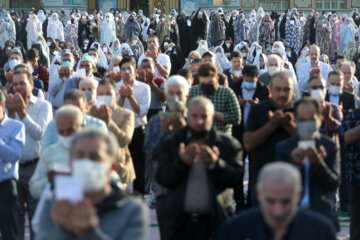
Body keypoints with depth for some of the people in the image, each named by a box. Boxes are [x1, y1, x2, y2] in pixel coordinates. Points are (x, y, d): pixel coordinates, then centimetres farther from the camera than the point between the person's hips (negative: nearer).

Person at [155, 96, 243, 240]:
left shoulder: (228, 145, 4)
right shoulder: (171, 144, 7)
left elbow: (235, 178, -7)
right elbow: (162, 178, -4)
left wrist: (215, 164, -24)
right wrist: (182, 163, -21)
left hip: (215, 222, -1)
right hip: (181, 222, 1)